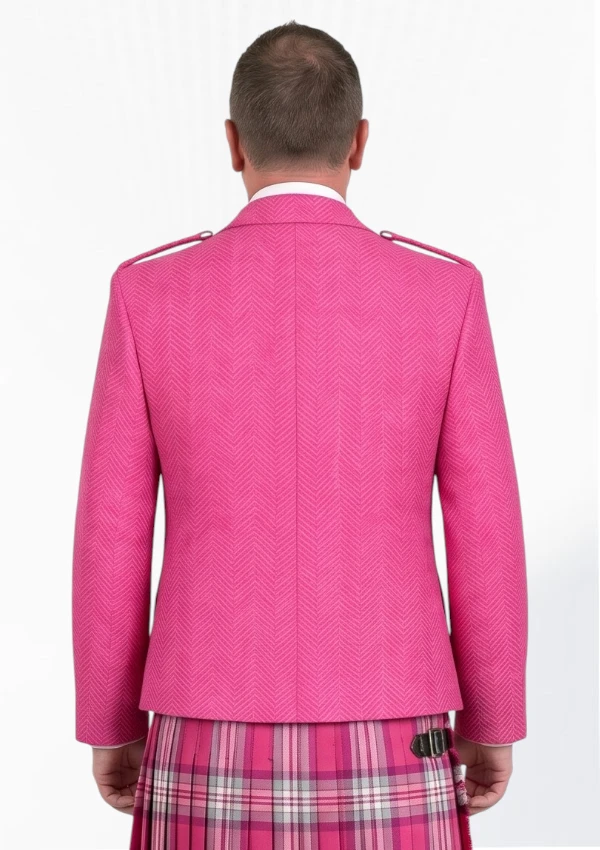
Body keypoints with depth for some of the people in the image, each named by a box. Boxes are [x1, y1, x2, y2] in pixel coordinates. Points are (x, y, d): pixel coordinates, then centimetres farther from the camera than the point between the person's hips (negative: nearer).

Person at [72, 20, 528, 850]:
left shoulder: (149, 293, -6)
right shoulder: (443, 292, -7)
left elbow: (111, 540, -3)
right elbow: (486, 537, -4)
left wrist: (110, 724, 11)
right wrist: (494, 721, 10)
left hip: (218, 749, 1)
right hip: (383, 751, 0)